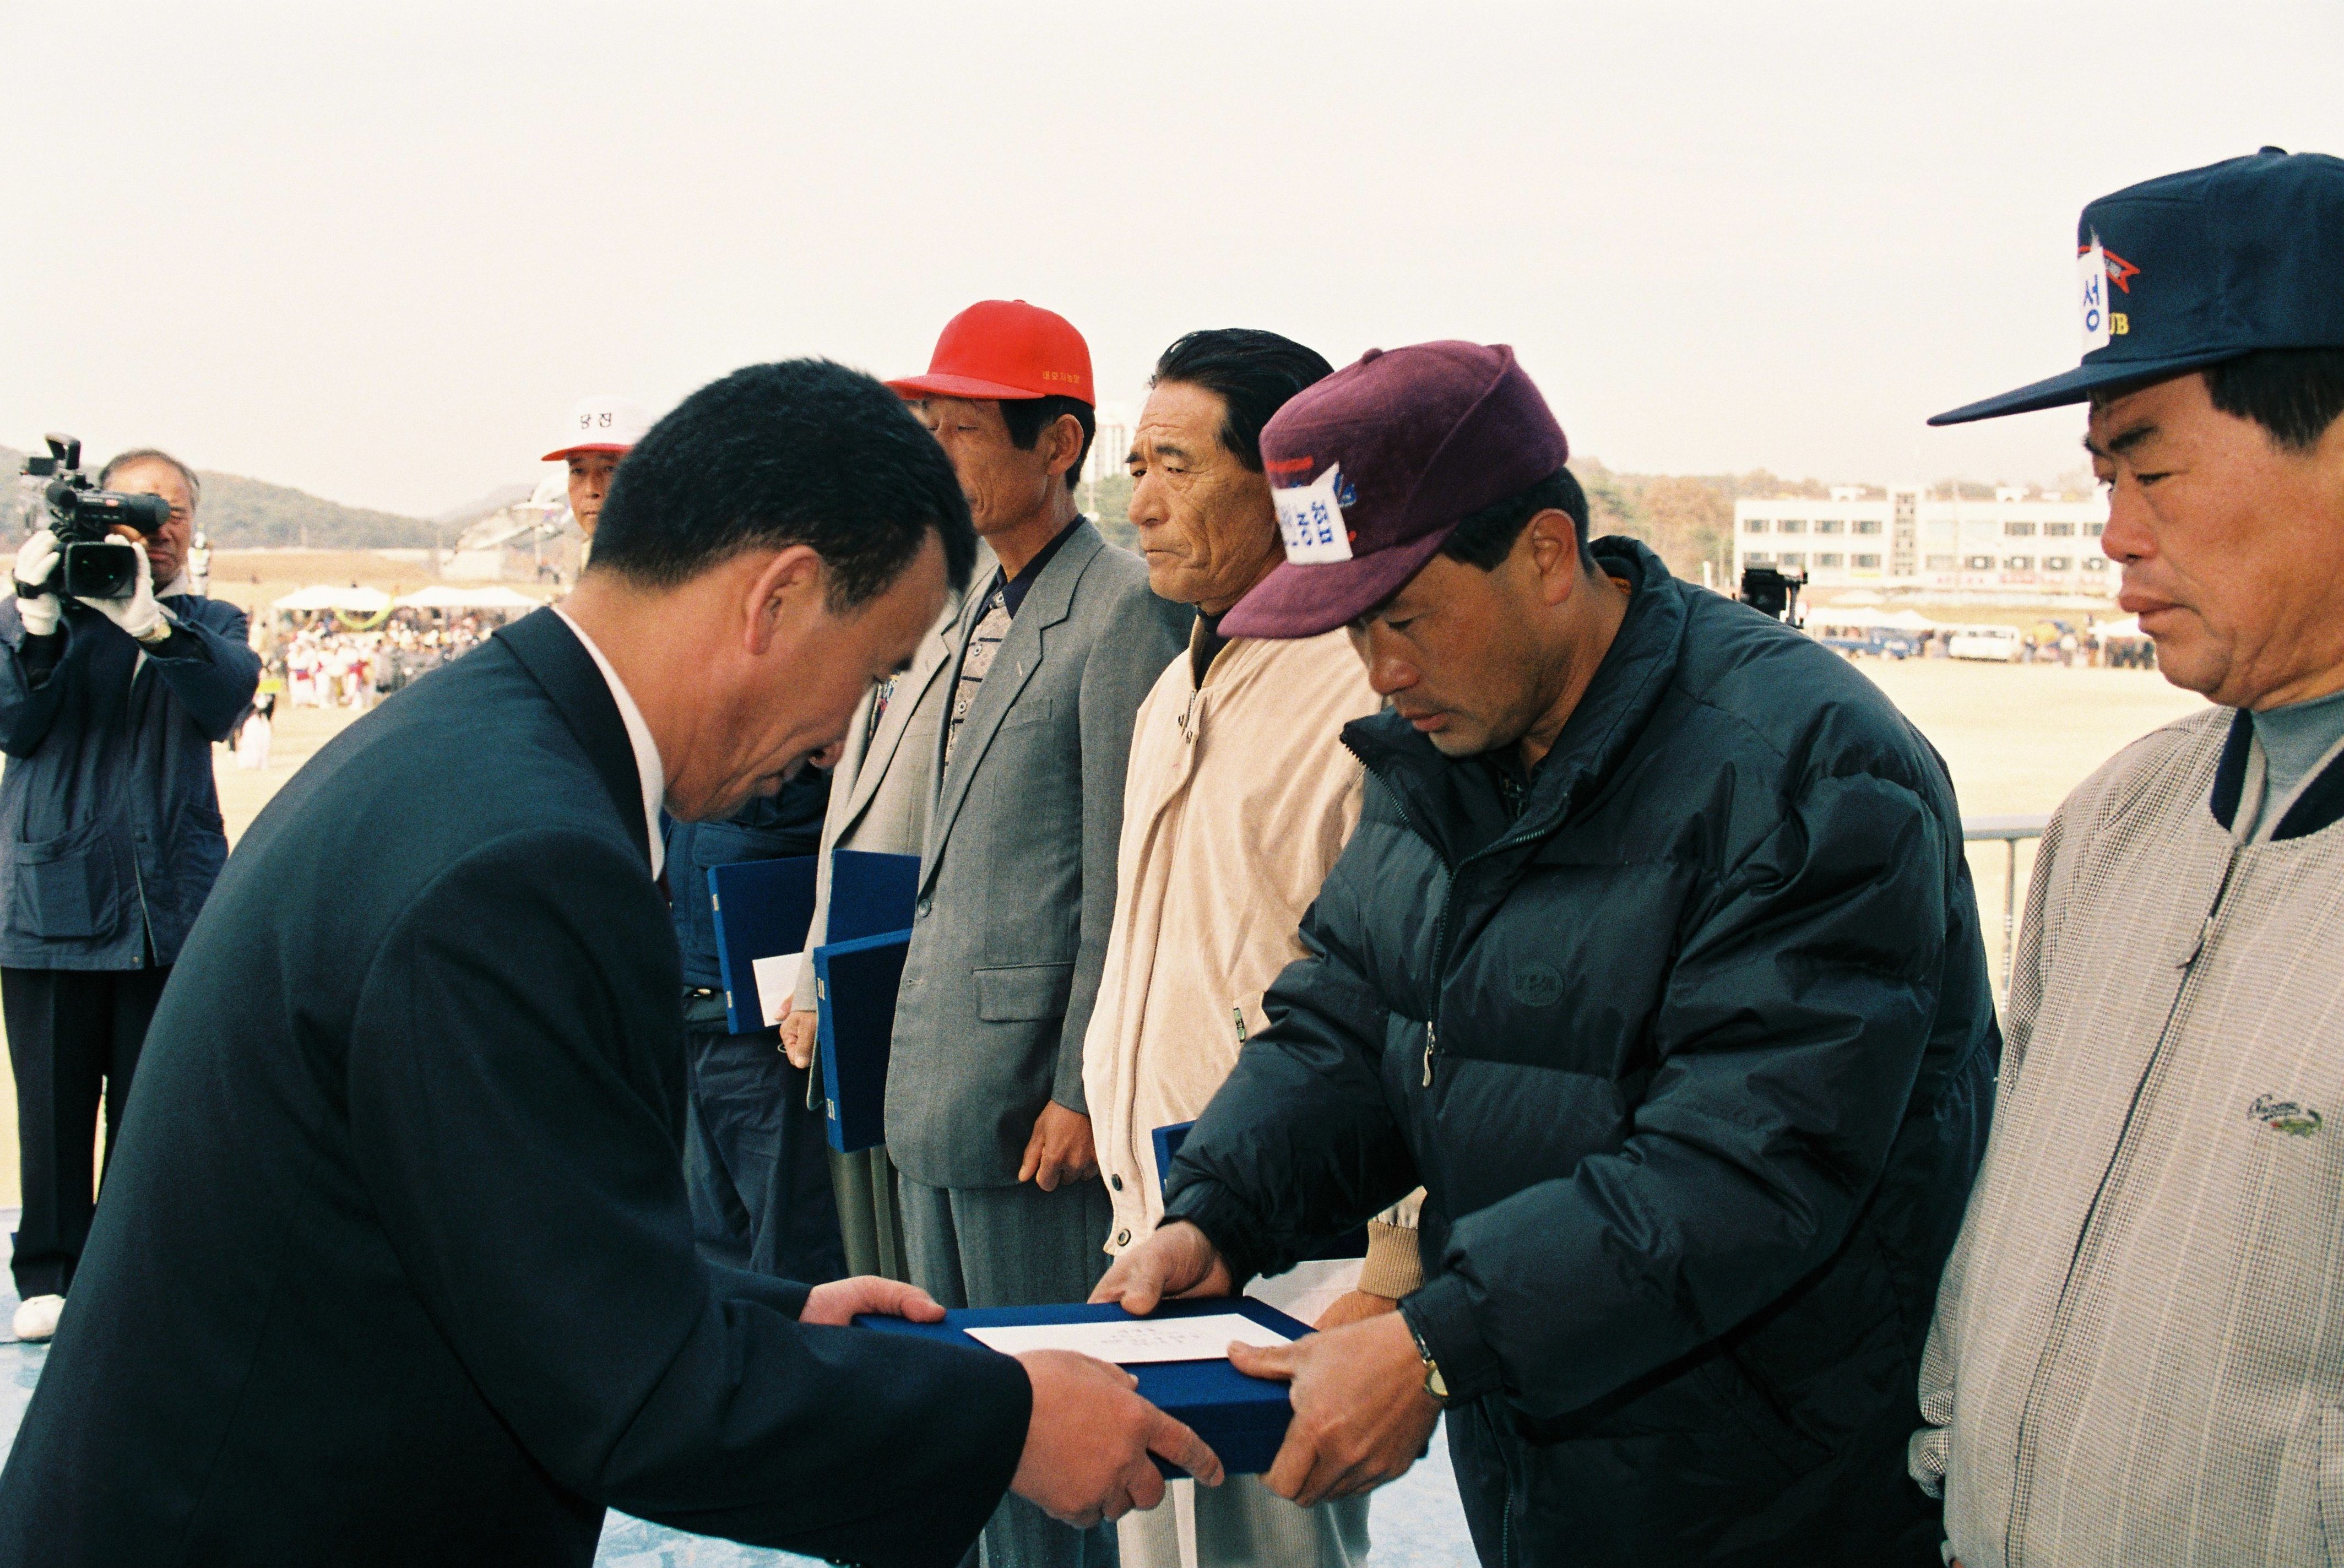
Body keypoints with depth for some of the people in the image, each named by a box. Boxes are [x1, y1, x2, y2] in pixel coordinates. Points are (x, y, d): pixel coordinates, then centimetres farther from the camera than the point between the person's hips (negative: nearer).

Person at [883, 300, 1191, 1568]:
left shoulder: (1120, 613, -14)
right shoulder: (983, 608, 14)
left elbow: (1122, 881, -16)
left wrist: (1080, 1089, -16)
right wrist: (914, 1033, 16)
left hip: (1029, 1077, -9)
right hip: (935, 1069, 9)